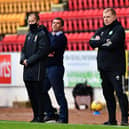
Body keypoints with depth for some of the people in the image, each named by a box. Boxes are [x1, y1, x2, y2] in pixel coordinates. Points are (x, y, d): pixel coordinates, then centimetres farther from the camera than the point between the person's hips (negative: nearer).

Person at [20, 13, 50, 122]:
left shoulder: (42, 34, -7)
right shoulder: (29, 35, 19)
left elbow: (42, 51, -15)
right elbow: (24, 49, 20)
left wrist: (29, 61, -15)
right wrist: (23, 59, -1)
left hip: (37, 69, -8)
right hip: (27, 70, 8)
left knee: (38, 94, -6)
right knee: (31, 95, 10)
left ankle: (40, 117, -2)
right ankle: (36, 116, 17)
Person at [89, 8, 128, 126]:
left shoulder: (119, 29, -4)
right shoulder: (101, 31, 18)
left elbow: (111, 44, -17)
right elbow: (92, 42, 5)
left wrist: (99, 41, -3)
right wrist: (105, 41, -8)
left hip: (116, 68, -7)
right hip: (103, 67, 7)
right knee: (108, 94, 10)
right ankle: (112, 120, 16)